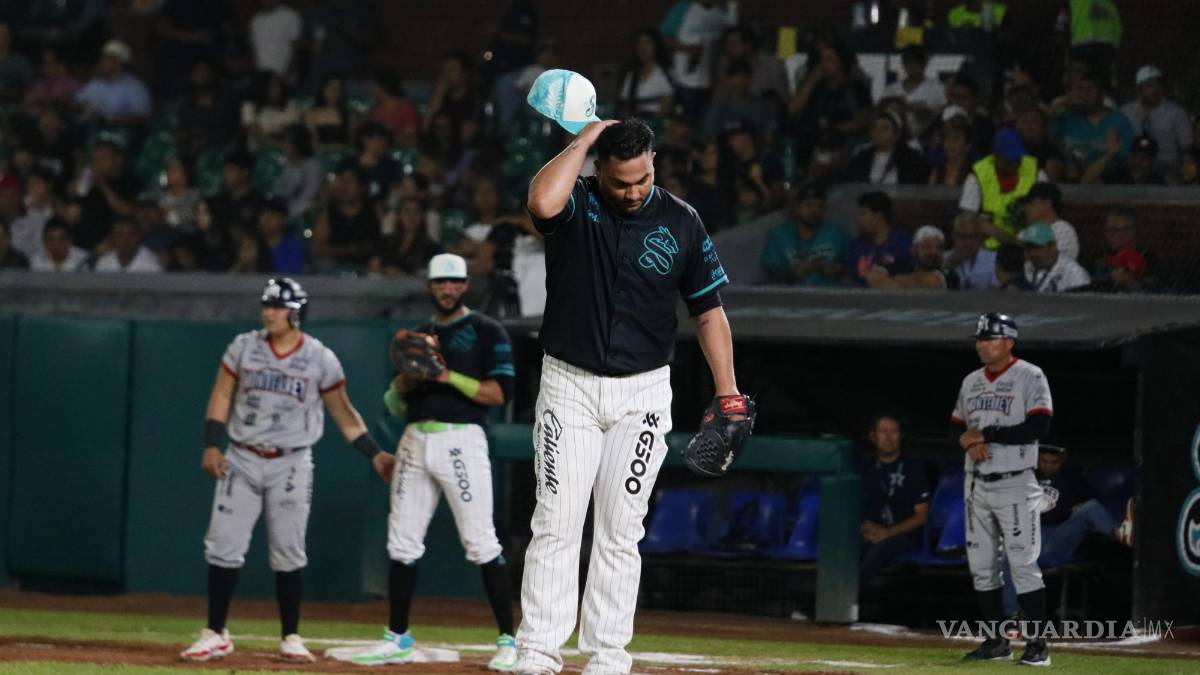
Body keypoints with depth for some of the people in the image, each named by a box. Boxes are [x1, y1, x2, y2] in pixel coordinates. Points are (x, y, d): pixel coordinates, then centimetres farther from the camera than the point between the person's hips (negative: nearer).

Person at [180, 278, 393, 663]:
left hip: (291, 465, -1)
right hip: (241, 459, 1)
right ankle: (215, 635, 5)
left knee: (288, 554, 0)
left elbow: (343, 412, 6)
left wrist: (374, 454, -1)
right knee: (223, 546, -3)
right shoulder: (243, 348, 2)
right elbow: (221, 398, 4)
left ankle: (291, 639, 10)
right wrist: (211, 445, -8)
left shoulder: (320, 359, -2)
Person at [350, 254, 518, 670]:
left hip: (460, 441, -6)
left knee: (481, 542, -11)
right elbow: (395, 405, 17)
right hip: (414, 443, 6)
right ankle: (397, 639, 14)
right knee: (402, 541, 6)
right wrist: (404, 380, -4)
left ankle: (508, 641, -9)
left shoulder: (486, 333, 2)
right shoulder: (418, 336, 19)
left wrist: (449, 376, -17)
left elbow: (500, 393, -9)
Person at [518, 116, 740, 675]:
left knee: (620, 530, 2)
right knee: (555, 524, -5)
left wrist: (728, 396, 1)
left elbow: (708, 311, 6)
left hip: (642, 392, 1)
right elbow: (541, 202, -32)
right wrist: (583, 139, -19)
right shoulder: (577, 204, -5)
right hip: (569, 384, -1)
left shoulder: (680, 222, 0)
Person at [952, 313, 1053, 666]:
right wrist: (967, 440, -6)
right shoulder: (971, 382, 14)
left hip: (1015, 483, -7)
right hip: (977, 484, 7)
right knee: (981, 566, 8)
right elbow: (957, 425, 19)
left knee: (1023, 564, -9)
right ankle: (996, 642, 17)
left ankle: (1037, 643, -6)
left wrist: (984, 434, -16)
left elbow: (1038, 428, -18)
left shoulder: (1030, 377, -8)